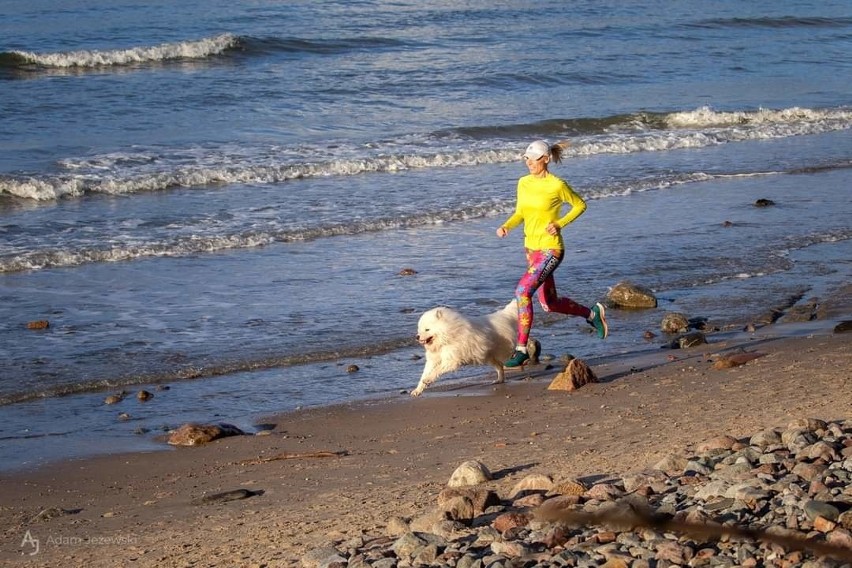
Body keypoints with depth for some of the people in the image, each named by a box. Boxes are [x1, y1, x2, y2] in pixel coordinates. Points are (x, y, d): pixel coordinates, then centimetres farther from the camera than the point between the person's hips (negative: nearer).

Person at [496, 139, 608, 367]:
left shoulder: (557, 185, -14)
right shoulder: (524, 183, 4)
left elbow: (580, 205, -1)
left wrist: (560, 224, -14)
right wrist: (506, 226, -6)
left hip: (551, 249, -8)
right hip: (531, 248, 8)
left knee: (523, 291, -23)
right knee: (549, 303, 16)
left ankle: (521, 349, -17)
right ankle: (592, 314, 41)